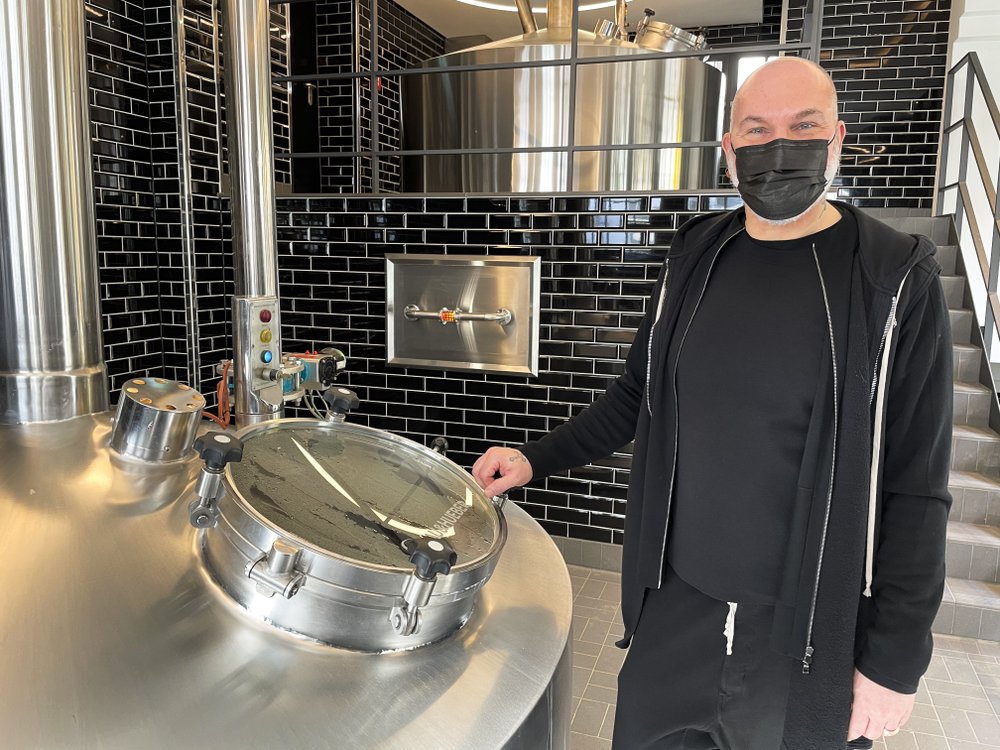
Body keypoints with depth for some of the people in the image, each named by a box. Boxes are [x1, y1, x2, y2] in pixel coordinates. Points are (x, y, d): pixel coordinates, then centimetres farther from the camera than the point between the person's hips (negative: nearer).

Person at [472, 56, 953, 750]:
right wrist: (535, 460, 3)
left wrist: (894, 662, -8)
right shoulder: (695, 258, 3)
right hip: (677, 605, 4)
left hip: (807, 635, -3)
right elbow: (637, 397, 11)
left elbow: (915, 489, -9)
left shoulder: (896, 281, -10)